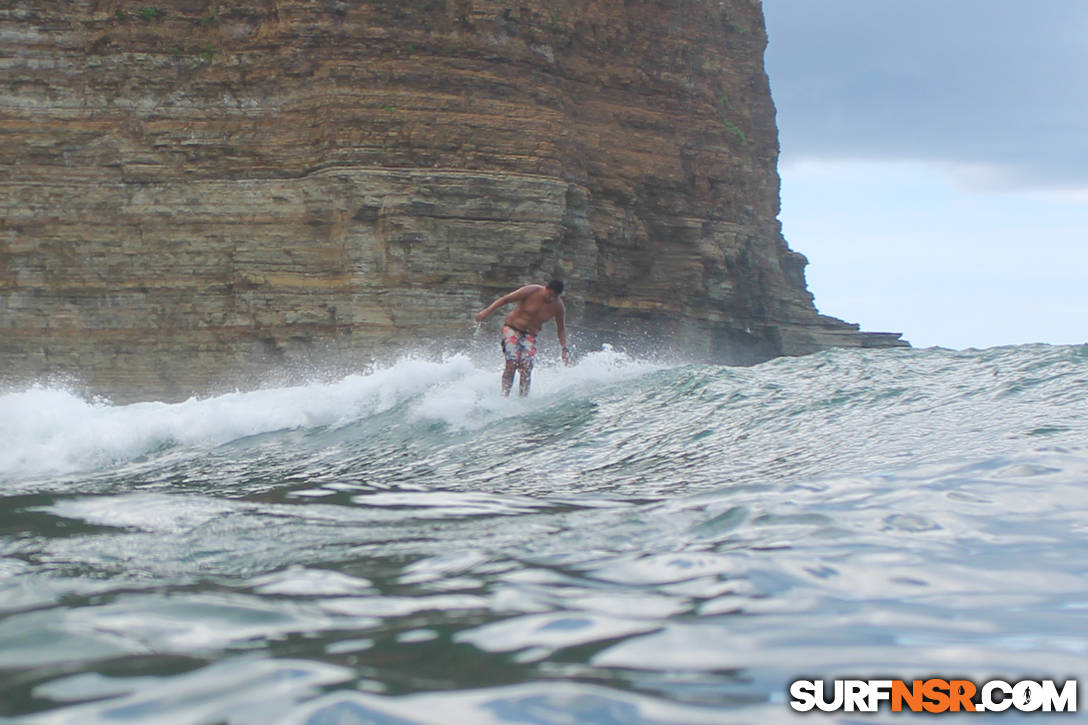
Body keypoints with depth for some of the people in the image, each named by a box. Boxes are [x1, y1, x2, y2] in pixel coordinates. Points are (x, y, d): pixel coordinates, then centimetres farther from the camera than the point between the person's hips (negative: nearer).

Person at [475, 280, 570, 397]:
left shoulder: (558, 306, -6)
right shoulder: (531, 291, -17)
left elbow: (560, 329, 7)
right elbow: (505, 299, -14)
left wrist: (564, 348, -5)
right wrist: (487, 311, -21)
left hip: (530, 336, 3)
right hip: (512, 329, -3)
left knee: (526, 368, -12)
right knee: (512, 363, -18)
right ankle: (505, 396, -15)